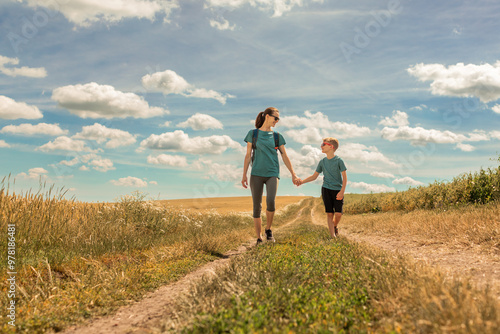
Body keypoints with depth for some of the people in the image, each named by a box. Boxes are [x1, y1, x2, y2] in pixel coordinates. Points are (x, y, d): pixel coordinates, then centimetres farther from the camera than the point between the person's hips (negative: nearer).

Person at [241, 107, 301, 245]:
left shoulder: (277, 136, 11)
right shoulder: (253, 134, 7)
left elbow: (285, 156, 12)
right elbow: (248, 156, 7)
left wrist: (293, 174, 7)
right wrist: (244, 175, 2)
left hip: (272, 174, 0)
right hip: (256, 174, 0)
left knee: (271, 201, -22)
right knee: (257, 206, -2)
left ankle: (268, 229, 2)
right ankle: (258, 238, 8)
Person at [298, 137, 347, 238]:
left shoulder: (338, 160, -5)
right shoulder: (322, 162, 7)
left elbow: (344, 177, -6)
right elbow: (314, 176, 13)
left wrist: (342, 191, -16)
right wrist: (302, 181, 1)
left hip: (338, 190, -3)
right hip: (326, 189, 3)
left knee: (338, 214, -9)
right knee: (329, 213, -2)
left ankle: (335, 226, 23)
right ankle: (332, 236, 2)